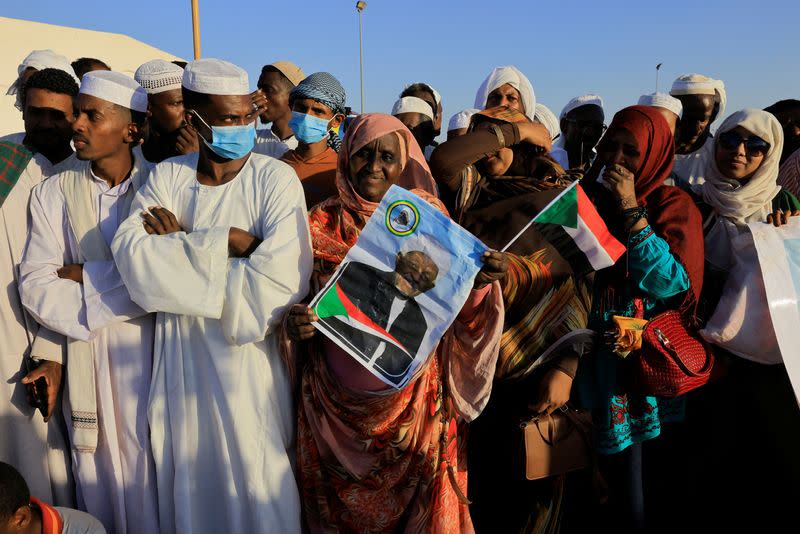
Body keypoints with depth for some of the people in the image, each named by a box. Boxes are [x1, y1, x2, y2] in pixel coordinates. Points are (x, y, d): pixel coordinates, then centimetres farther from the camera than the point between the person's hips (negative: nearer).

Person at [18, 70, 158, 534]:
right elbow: (36, 287, -4)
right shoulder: (54, 193, 4)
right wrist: (126, 286, -12)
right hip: (85, 354, 2)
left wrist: (84, 276, -9)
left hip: (155, 352, -2)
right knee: (99, 477, 11)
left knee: (157, 475, 7)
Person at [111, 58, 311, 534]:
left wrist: (178, 246, -14)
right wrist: (224, 241, -21)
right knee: (189, 486, 20)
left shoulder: (276, 179, -10)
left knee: (256, 486, 12)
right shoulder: (167, 176, 2)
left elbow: (278, 287, -23)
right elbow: (130, 253, -15)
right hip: (180, 358, 4)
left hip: (249, 357, -3)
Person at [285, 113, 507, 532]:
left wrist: (480, 281, -21)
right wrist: (295, 322, -16)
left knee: (414, 495, 10)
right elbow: (297, 299, 5)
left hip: (413, 395, 0)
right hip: (338, 395, 1)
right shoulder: (321, 223, 1)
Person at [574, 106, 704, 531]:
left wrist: (631, 211, -16)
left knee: (662, 488, 9)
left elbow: (672, 284, -16)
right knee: (627, 499, 3)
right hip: (606, 360, 1)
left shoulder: (674, 205, 0)